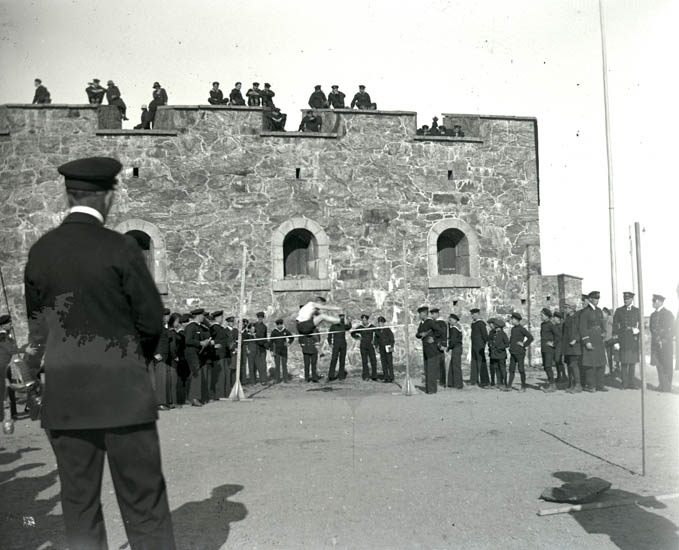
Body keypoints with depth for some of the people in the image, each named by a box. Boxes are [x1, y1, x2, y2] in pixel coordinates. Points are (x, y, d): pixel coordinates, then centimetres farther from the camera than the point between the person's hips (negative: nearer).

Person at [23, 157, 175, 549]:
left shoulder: (40, 251, 3)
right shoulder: (120, 247, -11)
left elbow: (36, 322, 9)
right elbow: (152, 318, -7)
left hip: (63, 395, 5)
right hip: (122, 390, -4)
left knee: (79, 505, 14)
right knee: (143, 504, 4)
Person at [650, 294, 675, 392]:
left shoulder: (668, 314, -6)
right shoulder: (653, 315, 14)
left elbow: (671, 330, -9)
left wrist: (663, 341, -13)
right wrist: (656, 340, 4)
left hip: (665, 344, -6)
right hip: (656, 344, 6)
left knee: (666, 365, -2)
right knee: (658, 365, 6)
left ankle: (667, 387, 5)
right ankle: (661, 385, 14)